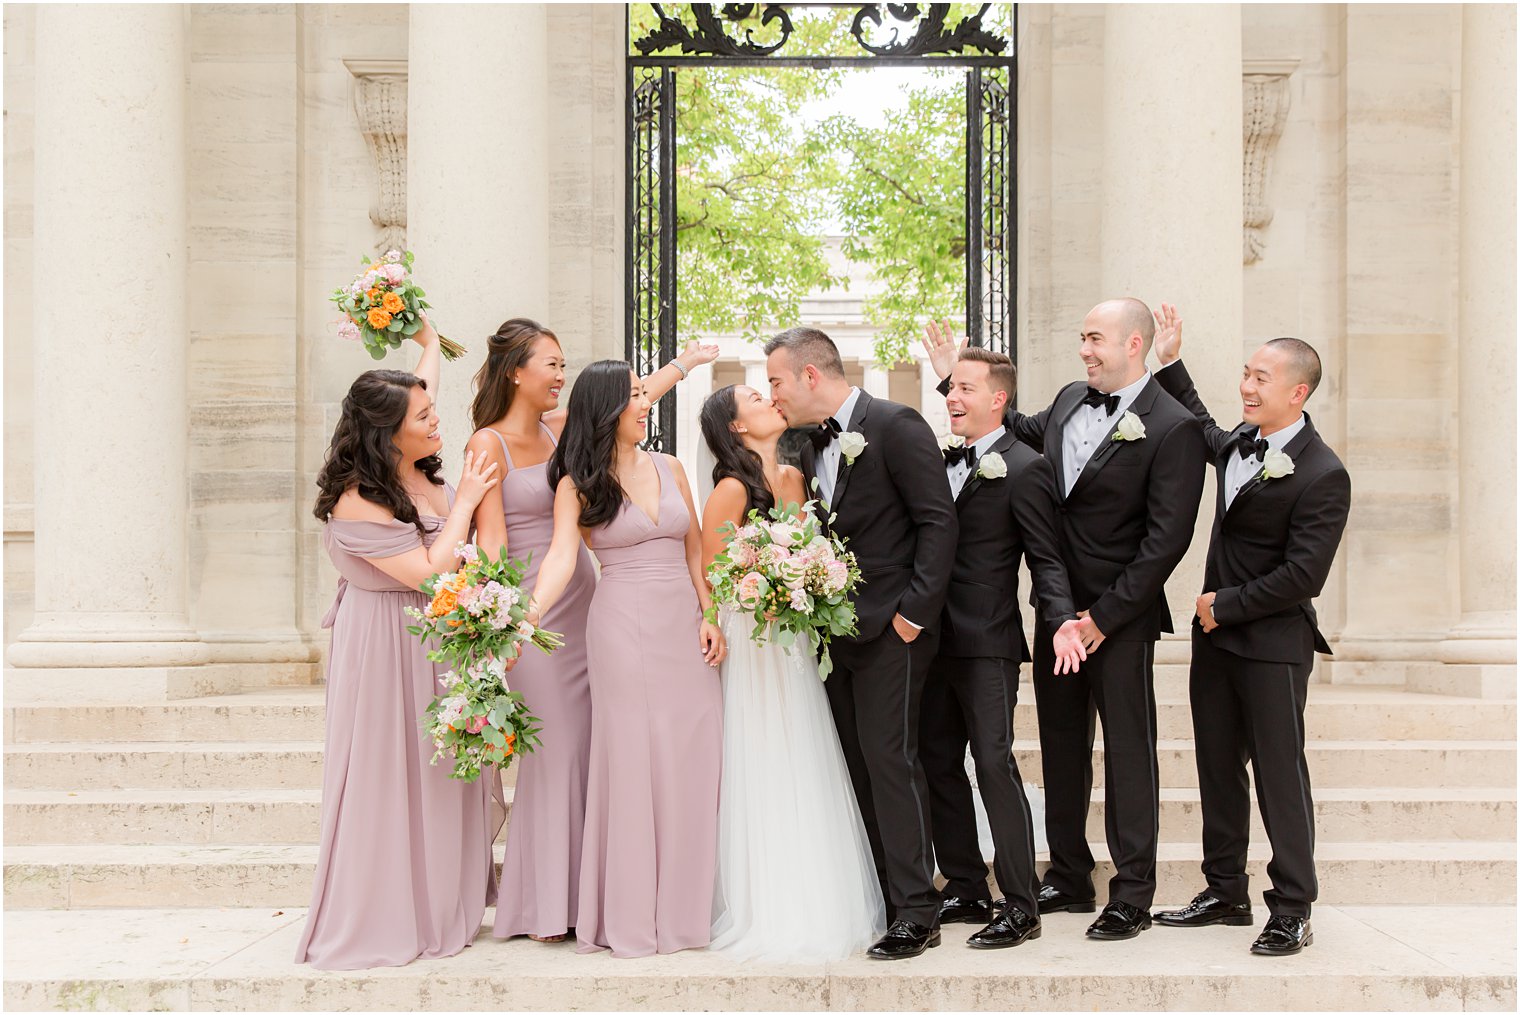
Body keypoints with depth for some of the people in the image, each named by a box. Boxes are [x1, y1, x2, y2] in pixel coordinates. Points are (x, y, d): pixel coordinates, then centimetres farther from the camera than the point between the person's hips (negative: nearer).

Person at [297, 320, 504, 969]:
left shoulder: (425, 473, 0)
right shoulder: (358, 502, -23)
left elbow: (418, 394, 21)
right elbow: (430, 572, -25)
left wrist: (429, 343, 31)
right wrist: (464, 503, -17)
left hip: (435, 644, 9)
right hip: (385, 646, -9)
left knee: (436, 776, 14)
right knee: (389, 778, 0)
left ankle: (439, 903, 25)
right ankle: (382, 920, 11)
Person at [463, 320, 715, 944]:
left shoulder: (558, 429, 11)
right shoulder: (489, 444, -7)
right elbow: (492, 541, -11)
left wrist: (686, 362, 35)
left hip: (582, 601, 7)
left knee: (587, 747, 5)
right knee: (553, 749, -4)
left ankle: (580, 894, 14)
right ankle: (545, 906, 7)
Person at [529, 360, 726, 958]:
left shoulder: (669, 468, 12)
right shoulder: (579, 483, -1)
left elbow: (695, 550, 14)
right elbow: (561, 559, -14)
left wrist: (710, 616, 2)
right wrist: (525, 620, -29)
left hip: (686, 625, 4)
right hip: (624, 627, -4)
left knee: (692, 763, 4)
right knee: (632, 763, -2)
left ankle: (685, 906, 15)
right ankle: (634, 917, 8)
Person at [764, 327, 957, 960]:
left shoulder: (896, 426, -10)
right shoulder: (812, 450, 14)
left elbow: (939, 522, -14)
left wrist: (915, 611, -17)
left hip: (890, 628, -8)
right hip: (835, 629, 8)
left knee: (889, 759, -9)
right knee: (855, 764, 9)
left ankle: (916, 911, -2)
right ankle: (876, 898, 17)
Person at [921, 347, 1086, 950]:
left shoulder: (1023, 469, -8)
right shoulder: (943, 462, 13)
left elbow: (1046, 557, -11)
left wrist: (1061, 621, -26)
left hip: (987, 643, -8)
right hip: (936, 639, 8)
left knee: (994, 764, -6)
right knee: (937, 764, 11)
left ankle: (1020, 905, 2)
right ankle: (965, 890, 23)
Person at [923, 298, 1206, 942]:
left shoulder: (1172, 428, -14)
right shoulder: (1069, 401, 7)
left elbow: (1166, 539, -17)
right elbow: (1021, 431, 29)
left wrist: (1104, 616, -17)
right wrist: (957, 379, 21)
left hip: (1120, 617, -7)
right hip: (1059, 607, 7)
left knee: (1128, 750, 2)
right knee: (1061, 745, 14)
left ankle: (1132, 895, 12)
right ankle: (1068, 879, 26)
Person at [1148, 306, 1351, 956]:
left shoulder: (1323, 475, -17)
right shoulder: (1242, 442, 7)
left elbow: (1303, 576, -21)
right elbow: (1205, 432, 33)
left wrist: (1227, 605, -13)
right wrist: (1171, 364, 26)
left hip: (1272, 645, -8)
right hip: (1216, 635, 8)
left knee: (1279, 774, 0)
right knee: (1218, 768, 13)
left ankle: (1292, 911, 10)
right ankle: (1226, 893, 25)